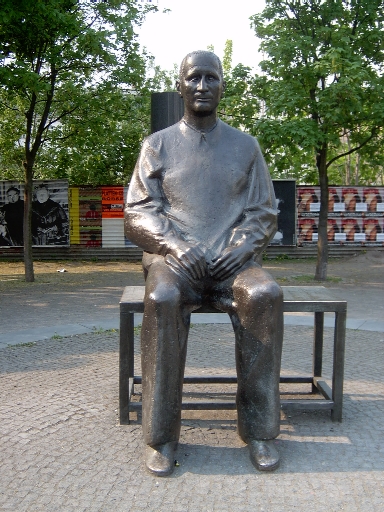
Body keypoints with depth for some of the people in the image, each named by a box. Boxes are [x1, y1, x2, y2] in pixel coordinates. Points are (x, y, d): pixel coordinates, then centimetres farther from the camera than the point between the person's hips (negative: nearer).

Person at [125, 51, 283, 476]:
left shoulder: (245, 146, 15)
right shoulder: (158, 145, 12)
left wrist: (243, 245, -9)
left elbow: (263, 211, 12)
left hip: (232, 260, 1)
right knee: (162, 299, -35)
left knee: (265, 295, -32)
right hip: (173, 257, -1)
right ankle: (161, 435, -23)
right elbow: (138, 212, 3)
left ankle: (258, 427, -20)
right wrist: (176, 245, -14)